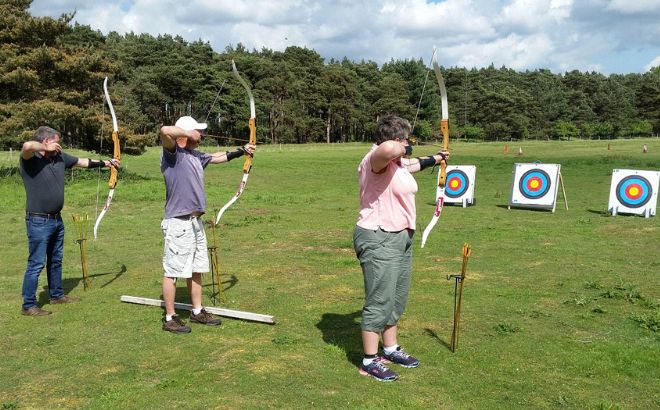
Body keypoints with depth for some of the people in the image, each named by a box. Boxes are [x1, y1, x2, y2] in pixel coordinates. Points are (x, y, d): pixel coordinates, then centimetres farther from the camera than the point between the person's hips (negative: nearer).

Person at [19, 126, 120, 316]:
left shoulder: (60, 157, 6)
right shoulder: (30, 160, -15)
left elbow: (83, 162, 19)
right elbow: (27, 145, -38)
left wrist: (105, 162, 23)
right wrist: (46, 148, -21)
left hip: (56, 220, 8)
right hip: (38, 222, -8)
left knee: (56, 261, 20)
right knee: (36, 264, -2)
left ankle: (56, 295, 36)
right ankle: (28, 305, 7)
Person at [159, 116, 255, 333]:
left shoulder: (196, 155, 12)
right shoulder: (173, 154, -12)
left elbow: (217, 157, 31)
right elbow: (165, 131, -32)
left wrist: (241, 151, 33)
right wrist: (189, 133, -17)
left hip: (196, 222, 9)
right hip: (178, 224, -9)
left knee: (196, 269, 16)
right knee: (173, 271, 1)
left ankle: (198, 311, 29)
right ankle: (170, 318, 12)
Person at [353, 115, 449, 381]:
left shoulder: (398, 163, 10)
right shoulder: (377, 160, -20)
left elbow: (412, 165, 34)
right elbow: (387, 149, -45)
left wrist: (434, 159, 51)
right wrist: (401, 149, -22)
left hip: (400, 238, 11)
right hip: (379, 241, -10)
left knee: (396, 299, 20)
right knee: (379, 302, -3)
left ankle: (391, 349, 36)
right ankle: (369, 362, 10)